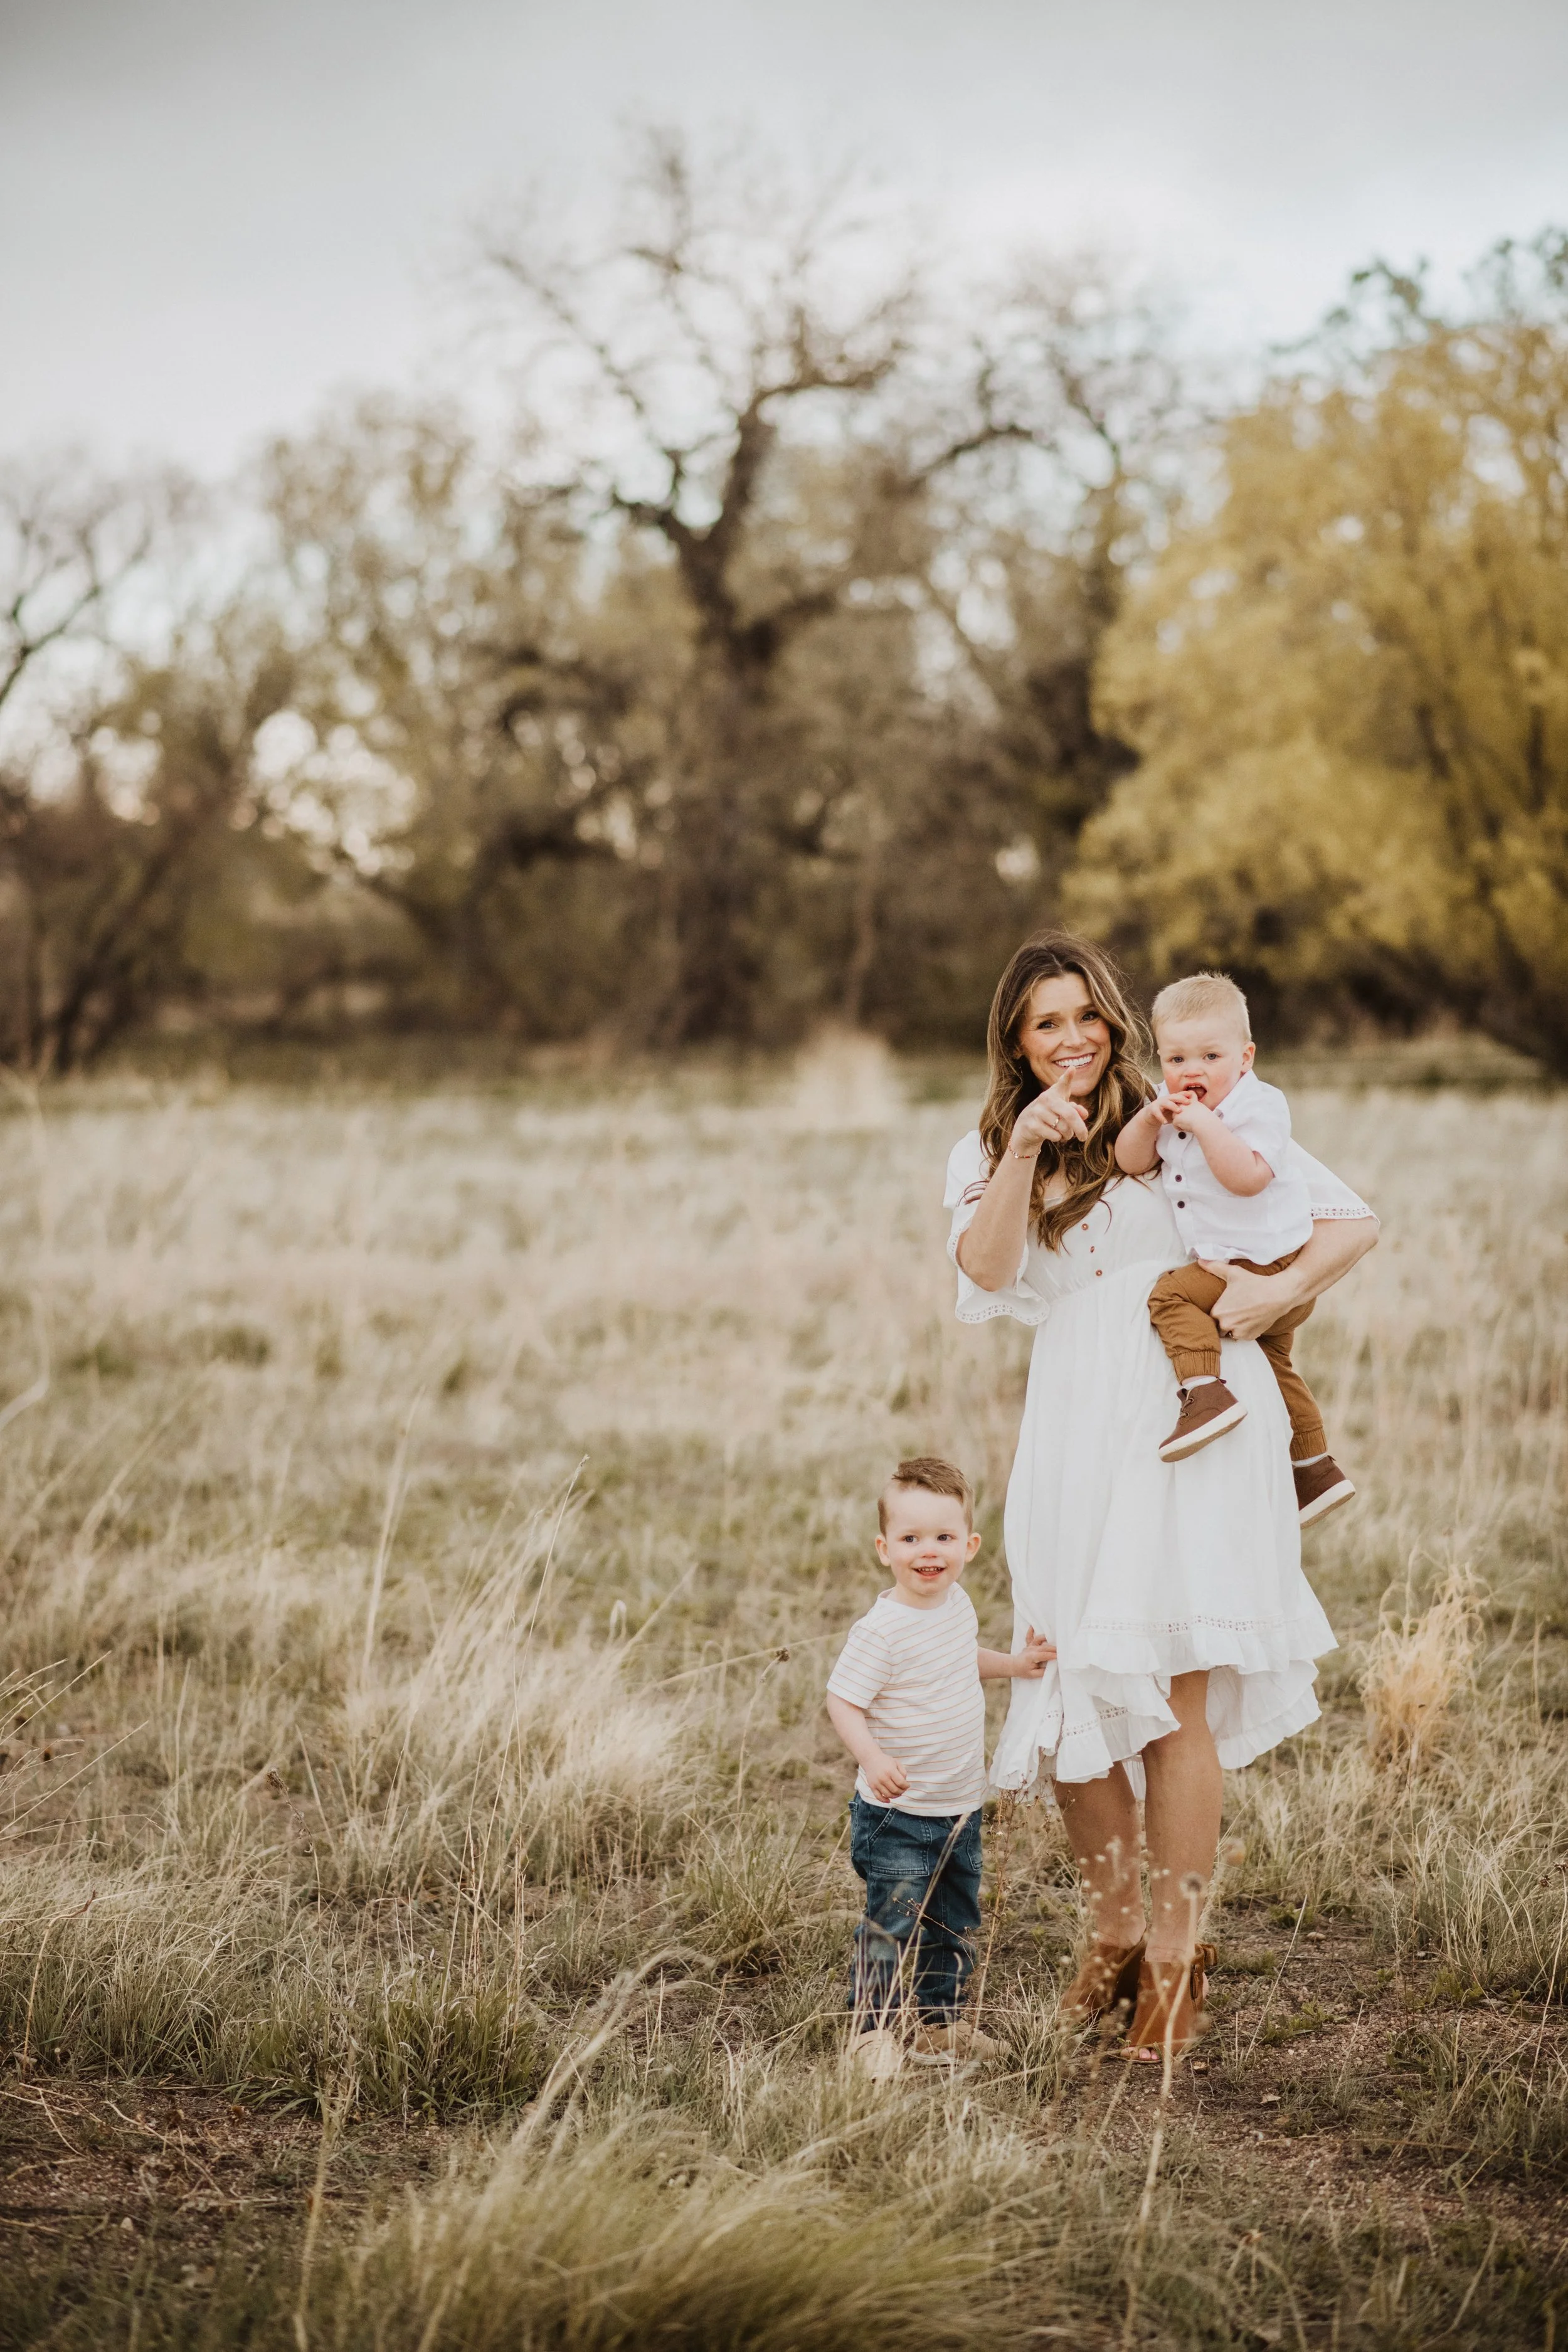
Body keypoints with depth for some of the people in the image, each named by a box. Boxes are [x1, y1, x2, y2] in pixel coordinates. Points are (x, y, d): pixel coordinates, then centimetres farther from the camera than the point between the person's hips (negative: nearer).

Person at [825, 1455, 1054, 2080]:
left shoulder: (958, 1604, 3)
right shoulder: (882, 1629, -21)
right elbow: (843, 1701, -22)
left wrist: (1013, 1663, 14)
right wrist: (872, 1758, -37)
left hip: (961, 1805, 8)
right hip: (898, 1813, -8)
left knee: (955, 1923, 17)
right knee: (893, 1922, -6)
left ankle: (937, 2020, 32)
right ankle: (876, 2029, 8)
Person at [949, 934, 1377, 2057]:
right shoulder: (989, 1152, 17)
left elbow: (1353, 1221, 7)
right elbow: (986, 1273, -3)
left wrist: (1281, 1290, -10)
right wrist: (1026, 1152, -13)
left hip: (1190, 1418, -3)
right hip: (1074, 1428, 3)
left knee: (1174, 1688, -7)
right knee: (1068, 1697, 2)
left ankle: (1177, 1958, 3)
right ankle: (1117, 1938, 22)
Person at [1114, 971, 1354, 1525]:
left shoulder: (1258, 1106, -18)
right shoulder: (1173, 1108, 7)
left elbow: (1248, 1177, -33)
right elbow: (1130, 1163, 1)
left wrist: (1206, 1125, -34)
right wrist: (1149, 1119, -16)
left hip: (1266, 1264, -10)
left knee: (1172, 1296, -18)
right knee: (1272, 1361, 23)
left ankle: (1205, 1394, -30)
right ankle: (1315, 1469, 37)